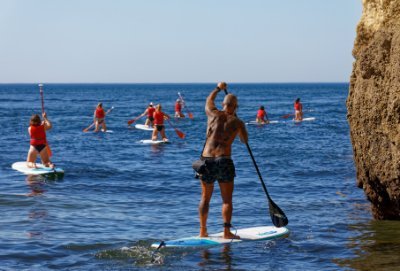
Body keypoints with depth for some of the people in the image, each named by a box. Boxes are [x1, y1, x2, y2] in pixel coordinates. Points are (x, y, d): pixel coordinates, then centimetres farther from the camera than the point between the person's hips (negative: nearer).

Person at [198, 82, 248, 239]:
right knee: (227, 199, 4)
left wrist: (218, 88, 44)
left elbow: (209, 100, 28)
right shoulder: (237, 122, 1)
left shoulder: (213, 114, 5)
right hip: (224, 160, -3)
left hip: (206, 160, 3)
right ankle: (226, 231, -1)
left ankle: (203, 231, 16)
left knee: (205, 197, 13)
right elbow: (245, 141, 18)